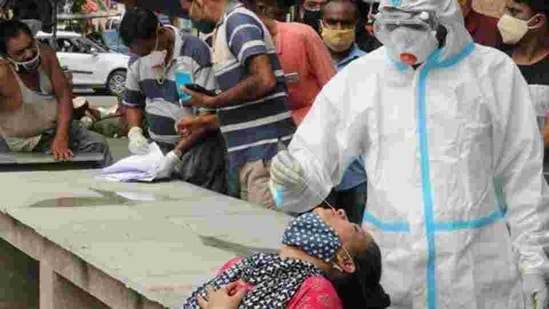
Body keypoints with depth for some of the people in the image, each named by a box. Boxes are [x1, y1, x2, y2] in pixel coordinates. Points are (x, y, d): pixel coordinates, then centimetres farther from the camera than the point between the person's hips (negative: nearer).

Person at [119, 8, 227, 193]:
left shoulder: (196, 52, -15)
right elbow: (132, 103, 19)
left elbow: (209, 114, -17)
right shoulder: (138, 60, 5)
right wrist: (134, 132, -3)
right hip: (158, 149, 6)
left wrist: (177, 153, -22)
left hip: (197, 149, -5)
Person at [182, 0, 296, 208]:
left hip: (264, 151, -9)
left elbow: (264, 80, -23)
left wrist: (209, 102, -13)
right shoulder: (227, 26, 17)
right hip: (253, 152, 9)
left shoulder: (238, 21, -10)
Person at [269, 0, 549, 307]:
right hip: (388, 264, 1)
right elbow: (316, 158, 1)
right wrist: (293, 181, -22)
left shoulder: (494, 72, 0)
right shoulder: (358, 78, 0)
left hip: (478, 271, 0)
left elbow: (522, 175, 3)